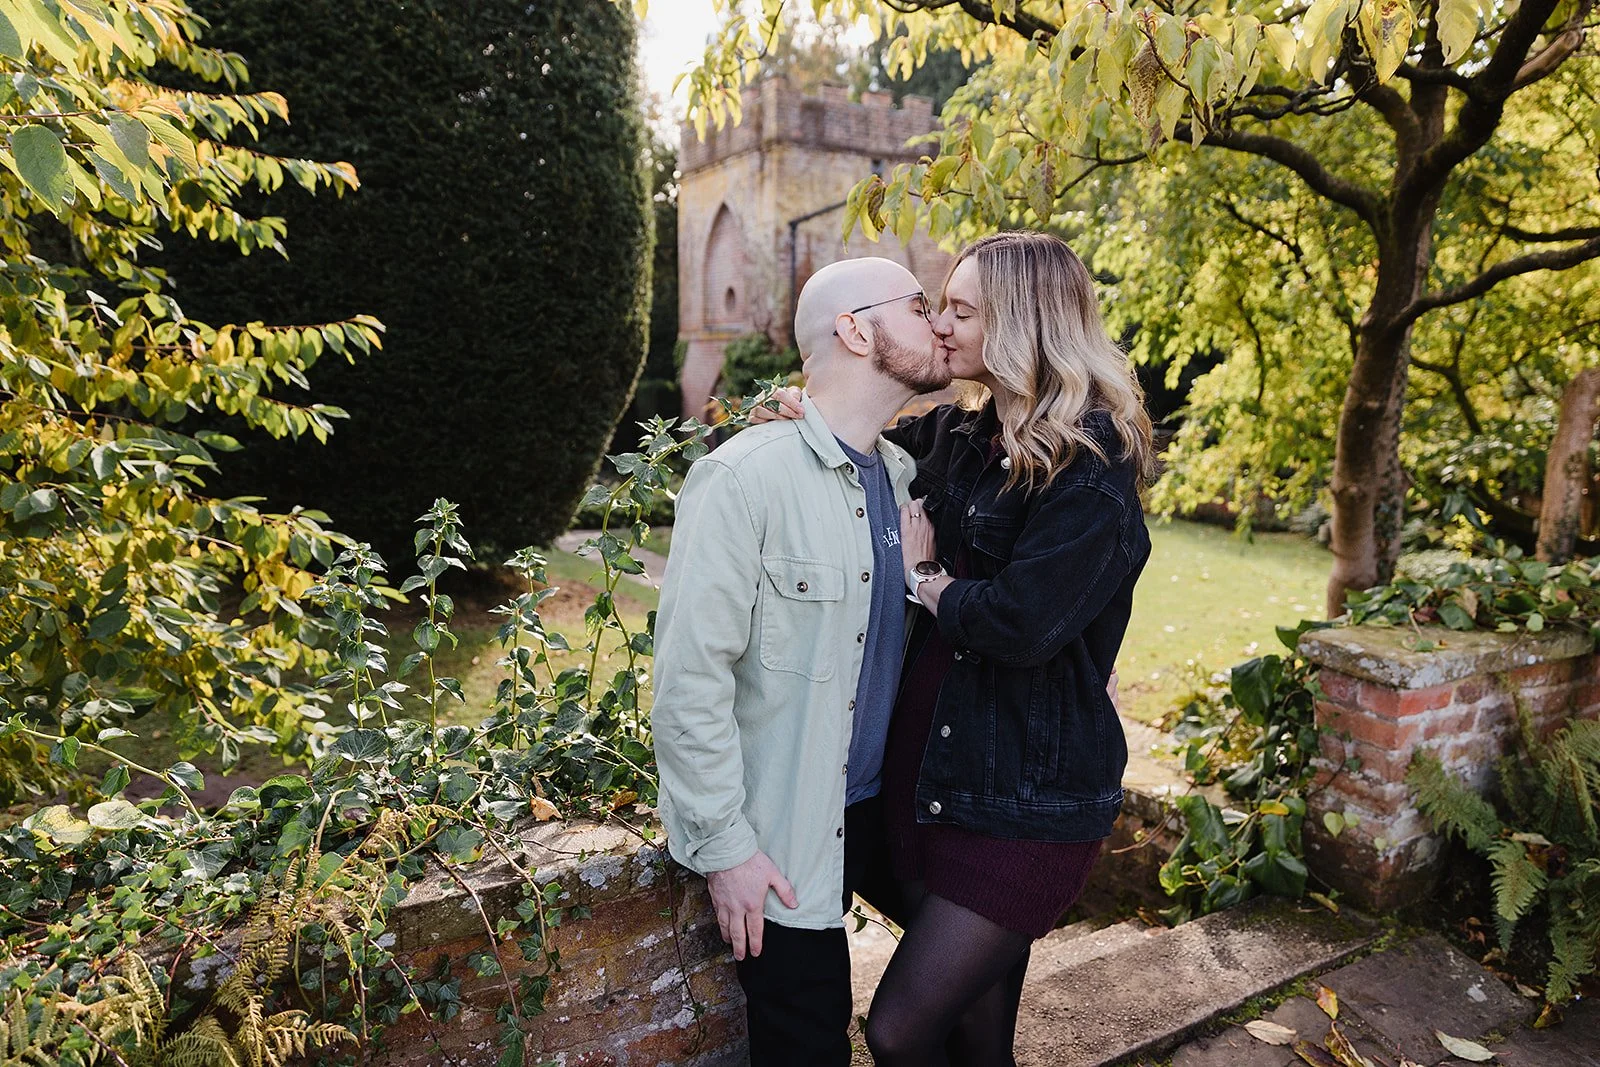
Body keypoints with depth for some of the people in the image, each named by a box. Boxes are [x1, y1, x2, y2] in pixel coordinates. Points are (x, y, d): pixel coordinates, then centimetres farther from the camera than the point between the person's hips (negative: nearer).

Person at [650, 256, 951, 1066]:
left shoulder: (903, 474, 3)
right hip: (782, 837, -6)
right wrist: (724, 844, -16)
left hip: (882, 809, 7)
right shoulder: (744, 478, -19)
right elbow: (689, 678, -19)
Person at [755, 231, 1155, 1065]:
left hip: (1027, 803, -6)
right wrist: (815, 413, 2)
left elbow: (1022, 625, -27)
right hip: (933, 778, 7)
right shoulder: (955, 439, 6)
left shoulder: (1090, 470, -15)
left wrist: (926, 576, -9)